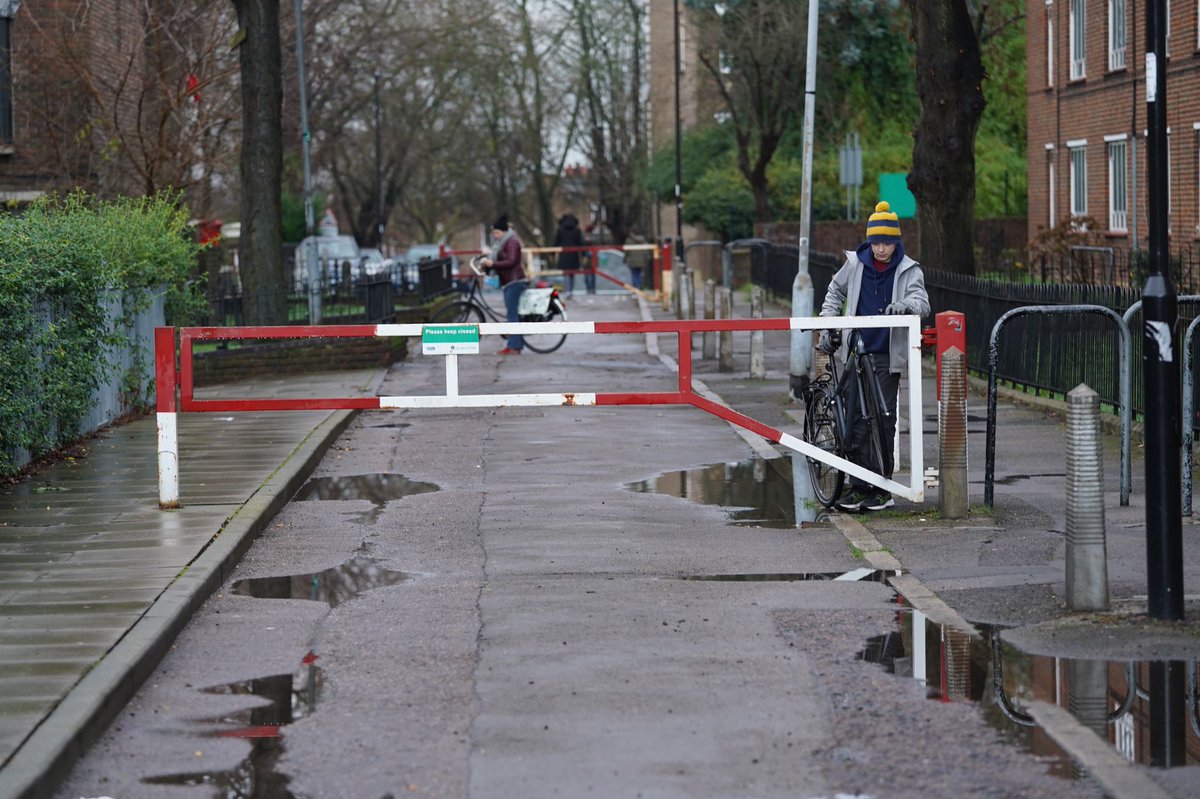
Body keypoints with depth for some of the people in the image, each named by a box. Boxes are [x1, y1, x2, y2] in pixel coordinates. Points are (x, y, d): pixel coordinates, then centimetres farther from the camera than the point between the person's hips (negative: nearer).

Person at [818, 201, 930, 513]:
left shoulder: (908, 270, -2)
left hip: (887, 355, -2)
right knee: (856, 417, -2)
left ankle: (882, 487, 6)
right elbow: (835, 294, 20)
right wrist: (827, 327, 11)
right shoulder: (855, 264, 3)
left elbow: (922, 301, -16)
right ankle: (858, 486, 2)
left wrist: (905, 305, -38)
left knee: (884, 418, -2)